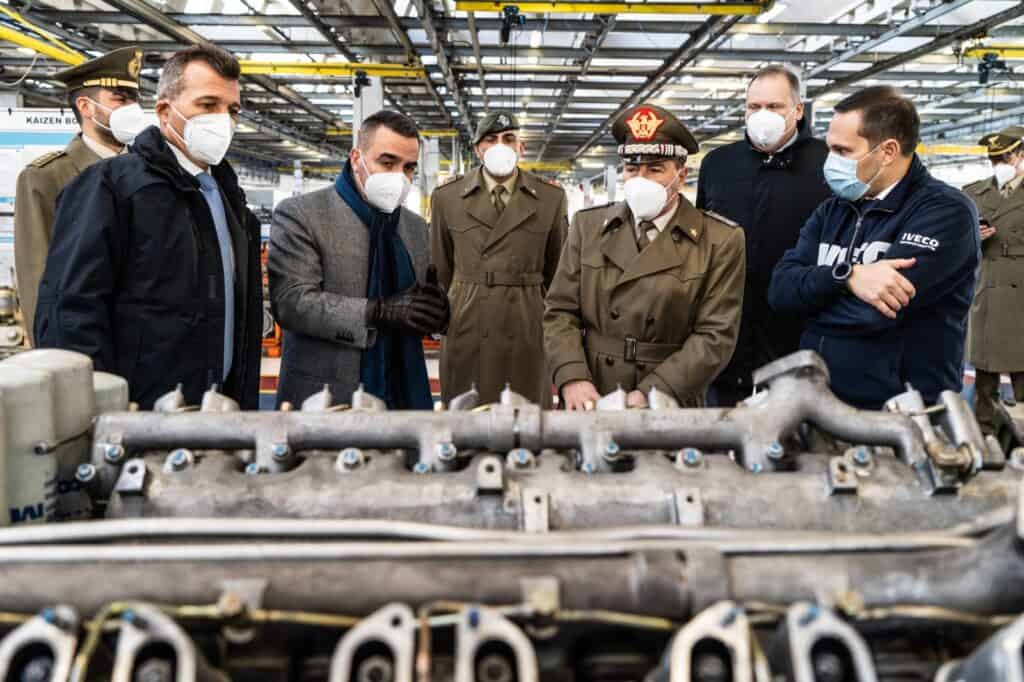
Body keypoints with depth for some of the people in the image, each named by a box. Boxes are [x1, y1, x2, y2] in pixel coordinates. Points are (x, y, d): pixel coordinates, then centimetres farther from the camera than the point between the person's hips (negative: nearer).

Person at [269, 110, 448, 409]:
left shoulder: (416, 226, 12)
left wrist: (436, 310, -8)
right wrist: (379, 311, -24)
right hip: (325, 396, -5)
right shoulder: (300, 214, -6)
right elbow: (290, 301, -16)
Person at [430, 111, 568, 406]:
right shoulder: (446, 198, 5)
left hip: (528, 329, 0)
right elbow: (439, 269, 12)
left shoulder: (551, 199, 4)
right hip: (465, 327, 0)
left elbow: (557, 271, 11)